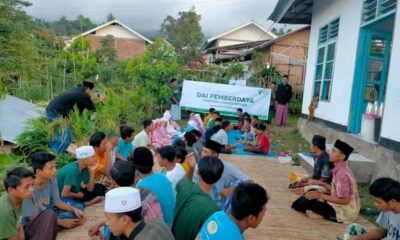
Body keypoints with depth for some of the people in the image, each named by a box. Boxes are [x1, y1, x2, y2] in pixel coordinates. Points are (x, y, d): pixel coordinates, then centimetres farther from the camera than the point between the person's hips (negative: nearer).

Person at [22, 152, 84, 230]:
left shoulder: (52, 180, -13)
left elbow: (57, 202, 1)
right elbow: (34, 218, -25)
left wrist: (74, 209, -17)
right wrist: (61, 222, -24)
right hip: (31, 223, -6)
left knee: (78, 208, -6)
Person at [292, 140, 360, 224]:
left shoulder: (342, 173, -25)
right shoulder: (339, 169, 3)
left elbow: (344, 200, -25)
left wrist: (321, 196, -22)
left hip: (344, 211, -9)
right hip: (339, 206, 9)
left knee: (307, 203, -16)